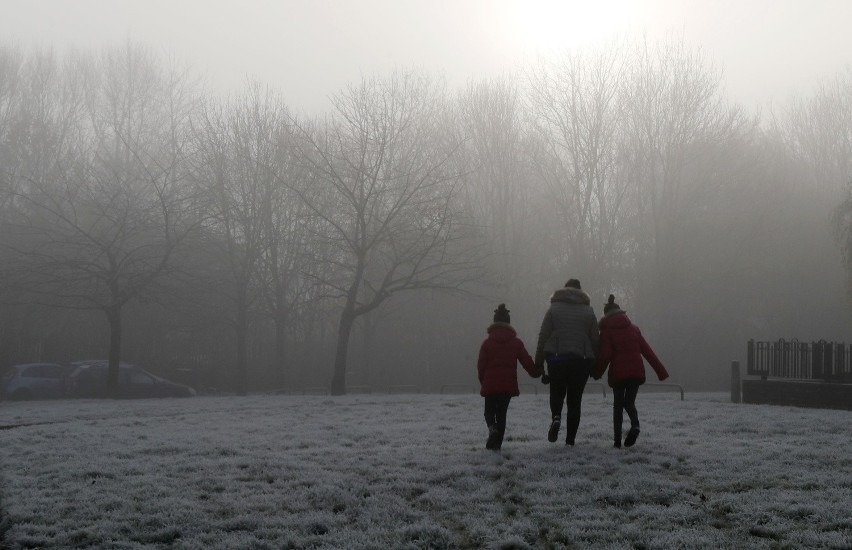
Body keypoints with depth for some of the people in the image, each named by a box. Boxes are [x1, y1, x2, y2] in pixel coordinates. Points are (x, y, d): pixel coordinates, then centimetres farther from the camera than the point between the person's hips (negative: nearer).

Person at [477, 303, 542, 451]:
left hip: (490, 385, -1)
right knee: (501, 413, 10)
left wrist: (483, 382, 15)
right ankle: (497, 443, 5)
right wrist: (536, 372, 22)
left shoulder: (487, 343, -2)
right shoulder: (516, 343, 1)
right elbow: (527, 361, 3)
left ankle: (492, 428, -21)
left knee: (489, 411, 12)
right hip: (508, 385, 1)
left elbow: (481, 365, -1)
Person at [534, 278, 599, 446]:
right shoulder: (588, 311, 8)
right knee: (575, 399, 9)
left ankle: (555, 417, -13)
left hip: (557, 359, -1)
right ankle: (570, 440, 4)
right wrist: (596, 365, 16)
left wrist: (539, 361, 6)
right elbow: (595, 340, 7)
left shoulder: (554, 308, 4)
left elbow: (543, 336, 0)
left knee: (557, 392, 19)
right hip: (582, 361, 1)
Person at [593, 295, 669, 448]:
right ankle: (635, 424, -17)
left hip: (618, 372, -3)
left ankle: (617, 439, 3)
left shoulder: (607, 330, 1)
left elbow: (605, 354, -10)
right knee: (630, 402, 14)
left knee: (618, 405, 12)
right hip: (637, 371, 3)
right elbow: (647, 350, 10)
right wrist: (661, 370, 10)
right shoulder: (633, 328, 13)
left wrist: (597, 373, 3)